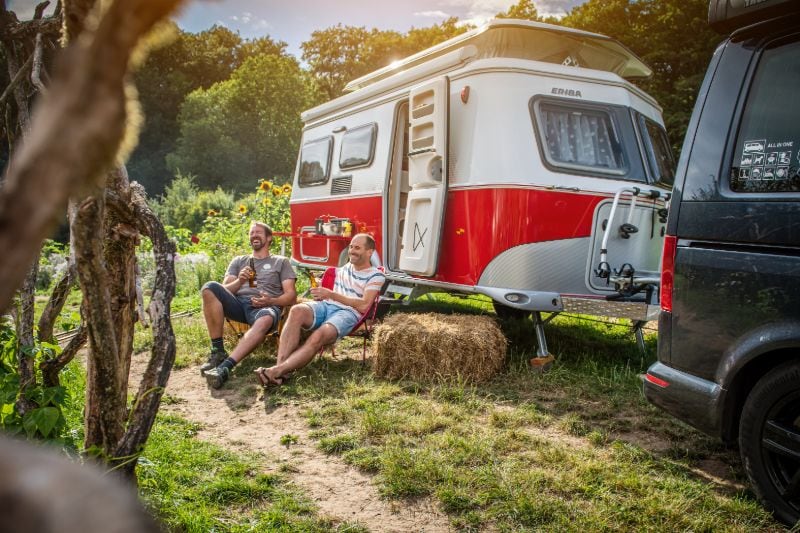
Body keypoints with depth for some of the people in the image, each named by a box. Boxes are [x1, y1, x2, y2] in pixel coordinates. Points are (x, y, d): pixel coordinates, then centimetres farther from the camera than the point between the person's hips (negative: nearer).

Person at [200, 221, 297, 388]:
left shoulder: (281, 262, 22)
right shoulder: (239, 261, 29)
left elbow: (291, 296, 10)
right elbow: (224, 291, 16)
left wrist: (270, 301, -11)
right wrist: (239, 281, -6)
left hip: (266, 307, -3)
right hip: (238, 303, 3)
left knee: (265, 320, -42)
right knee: (210, 288, -28)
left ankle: (225, 366, -54)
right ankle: (217, 352, -26)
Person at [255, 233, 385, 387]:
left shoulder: (376, 276, 6)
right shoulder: (343, 267, 24)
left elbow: (363, 306, -6)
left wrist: (331, 294, -11)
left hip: (348, 313, -5)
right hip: (325, 305, 5)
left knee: (318, 336, -36)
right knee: (297, 310, -30)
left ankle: (278, 371, -43)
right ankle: (280, 365, -39)